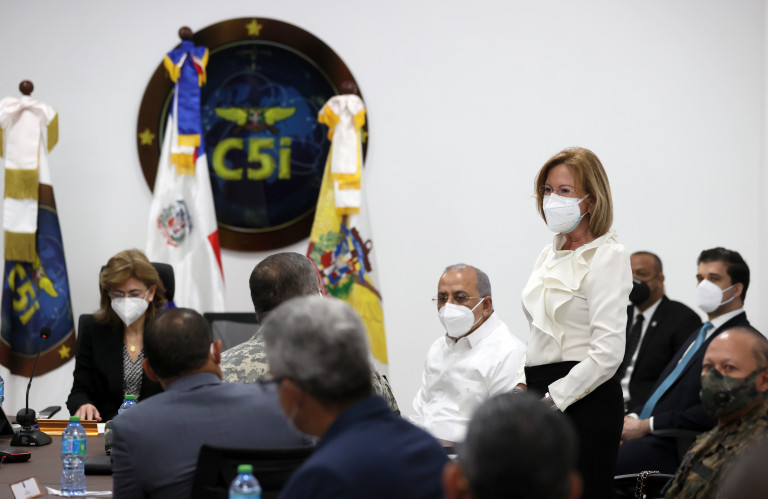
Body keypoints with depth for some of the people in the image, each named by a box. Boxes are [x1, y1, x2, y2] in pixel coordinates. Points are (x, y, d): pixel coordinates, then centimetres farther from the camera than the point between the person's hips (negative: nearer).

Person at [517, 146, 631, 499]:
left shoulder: (608, 256, -9)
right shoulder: (550, 254, 16)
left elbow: (607, 351, -17)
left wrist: (551, 400, -16)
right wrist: (524, 386, 8)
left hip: (584, 400, -8)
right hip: (545, 396, 8)